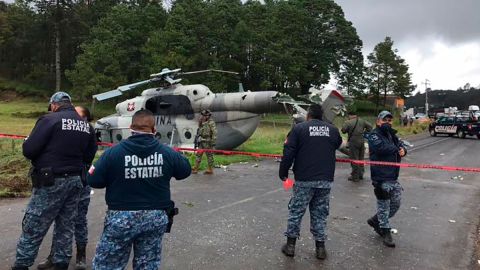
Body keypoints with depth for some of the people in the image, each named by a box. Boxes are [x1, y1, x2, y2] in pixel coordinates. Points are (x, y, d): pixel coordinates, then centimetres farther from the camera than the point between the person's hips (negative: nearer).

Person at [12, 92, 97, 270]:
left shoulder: (49, 120, -10)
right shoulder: (87, 126, 7)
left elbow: (28, 150, -14)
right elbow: (89, 156, 10)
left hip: (51, 182, -6)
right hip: (75, 181, 6)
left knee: (32, 228, 7)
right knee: (65, 227, 16)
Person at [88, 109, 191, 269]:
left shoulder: (113, 152, -14)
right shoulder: (167, 153, -8)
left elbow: (94, 181, -7)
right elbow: (186, 170, 8)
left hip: (121, 218, -2)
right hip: (156, 217, 3)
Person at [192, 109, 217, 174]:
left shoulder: (211, 123, -9)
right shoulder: (202, 123, 14)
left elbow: (214, 132, -14)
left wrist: (213, 141, -18)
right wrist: (196, 141, 21)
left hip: (207, 142, -8)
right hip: (201, 142, 8)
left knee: (209, 156, 0)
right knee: (198, 155, 8)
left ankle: (210, 170, 8)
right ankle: (195, 169, 13)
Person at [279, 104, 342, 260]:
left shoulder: (299, 128, -4)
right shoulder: (333, 130, 6)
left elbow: (288, 153, -8)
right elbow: (337, 146, 21)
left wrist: (283, 173, 2)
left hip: (304, 179, -3)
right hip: (326, 180, 3)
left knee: (296, 211, 10)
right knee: (320, 213, 14)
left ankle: (290, 245, 17)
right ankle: (320, 247, 21)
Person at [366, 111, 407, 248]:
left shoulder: (391, 134, 16)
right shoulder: (374, 135, -10)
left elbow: (401, 145, 9)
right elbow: (382, 148, -26)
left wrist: (402, 150, -15)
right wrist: (397, 149, -10)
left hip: (393, 177, 8)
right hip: (381, 178, -8)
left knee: (396, 204, 16)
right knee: (384, 206, 3)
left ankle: (375, 221, 33)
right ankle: (385, 232, 17)